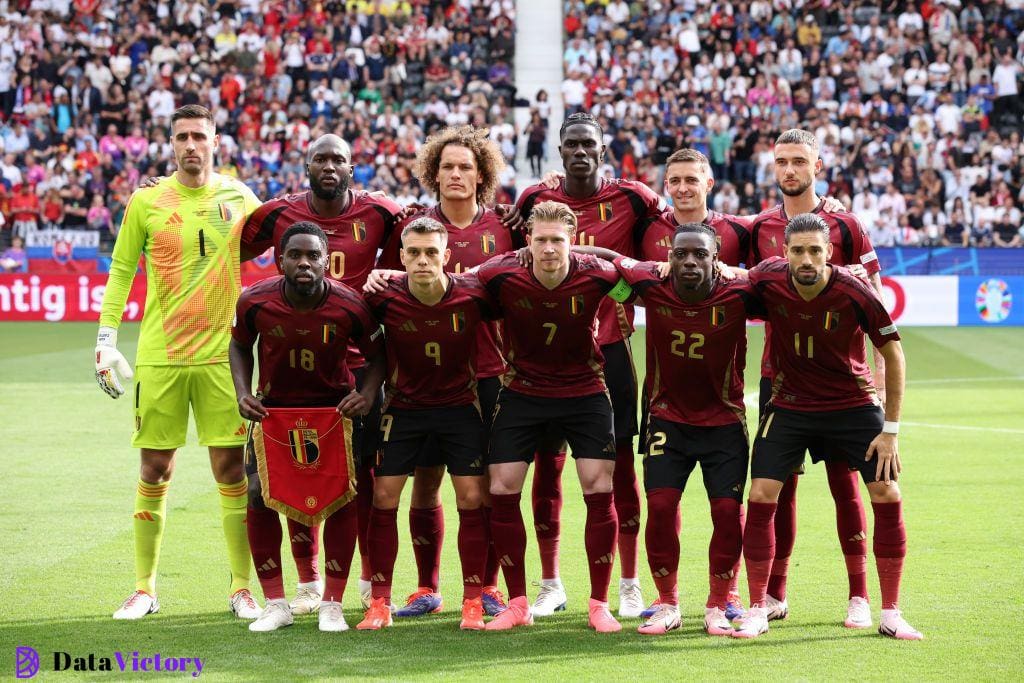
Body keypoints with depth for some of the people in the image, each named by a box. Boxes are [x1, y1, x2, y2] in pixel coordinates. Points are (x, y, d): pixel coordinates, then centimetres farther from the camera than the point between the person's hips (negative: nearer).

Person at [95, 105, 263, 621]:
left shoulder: (238, 197, 4)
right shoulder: (146, 202, 1)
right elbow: (120, 271, 6)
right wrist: (106, 339, 1)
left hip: (221, 353, 1)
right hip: (159, 357, 0)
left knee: (232, 472, 0)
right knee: (155, 471, 4)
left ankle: (242, 589, 9)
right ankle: (144, 589, 15)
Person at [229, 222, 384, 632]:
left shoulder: (350, 307, -22)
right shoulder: (255, 301, -19)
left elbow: (377, 355, -6)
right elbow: (240, 345, 3)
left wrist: (368, 392, -24)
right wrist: (243, 392, -12)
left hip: (334, 407, -1)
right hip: (274, 406, 1)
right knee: (258, 497, -6)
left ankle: (332, 605, 6)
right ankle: (275, 604, 7)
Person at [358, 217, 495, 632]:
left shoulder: (473, 295, -18)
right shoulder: (385, 298, -18)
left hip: (460, 405, 0)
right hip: (404, 406, 0)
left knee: (471, 498, -5)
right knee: (383, 496, -4)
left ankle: (473, 602, 6)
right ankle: (380, 603, 5)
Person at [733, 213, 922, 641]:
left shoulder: (854, 294, -22)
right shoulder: (768, 281, -17)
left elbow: (893, 354, -11)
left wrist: (891, 430, -11)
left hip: (853, 404, -1)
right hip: (790, 405, 1)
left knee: (888, 496, -8)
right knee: (761, 496, -10)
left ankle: (891, 615, 4)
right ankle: (758, 610, 4)